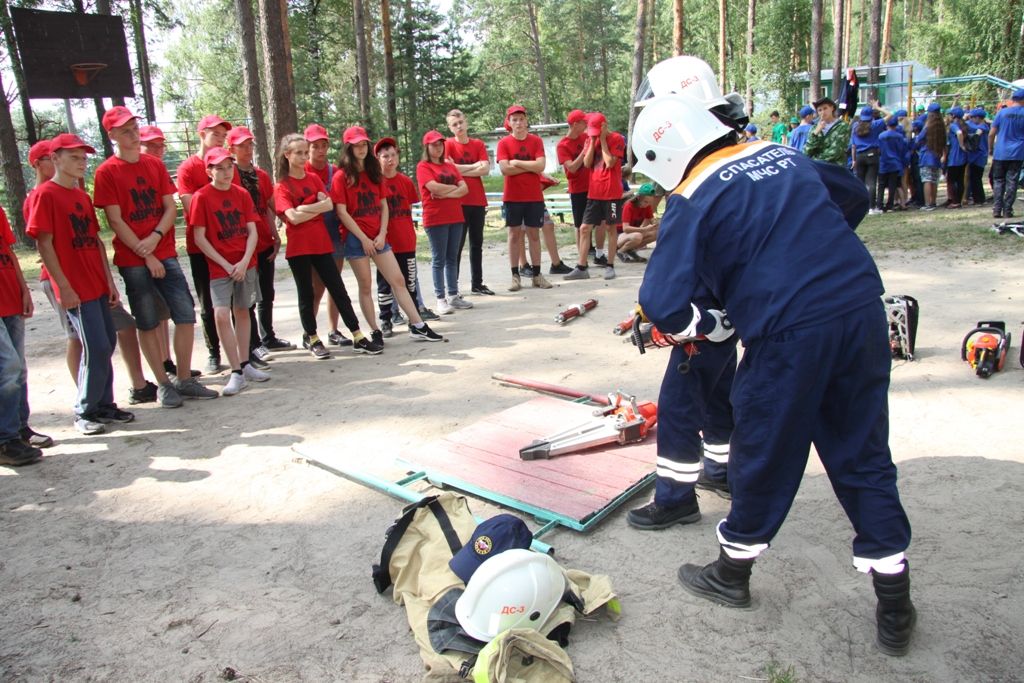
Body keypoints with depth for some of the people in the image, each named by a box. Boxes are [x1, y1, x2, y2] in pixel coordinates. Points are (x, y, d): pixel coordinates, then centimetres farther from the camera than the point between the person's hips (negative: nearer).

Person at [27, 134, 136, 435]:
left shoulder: (83, 196, 15)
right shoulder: (44, 195, -8)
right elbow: (43, 244, -11)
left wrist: (110, 281, 10)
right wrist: (64, 287, -14)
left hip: (98, 285, 7)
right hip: (75, 289, -7)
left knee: (107, 345, 10)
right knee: (96, 348, -7)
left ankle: (104, 405, 21)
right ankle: (84, 412, 8)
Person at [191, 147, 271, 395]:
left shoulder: (242, 194, 5)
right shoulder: (201, 197, -5)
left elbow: (252, 231, 3)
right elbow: (199, 238, -7)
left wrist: (244, 261, -11)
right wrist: (226, 264, -11)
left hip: (246, 264, 4)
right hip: (219, 266, -3)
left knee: (242, 311, 11)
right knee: (221, 315, -14)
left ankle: (245, 365, 22)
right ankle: (236, 373, -7)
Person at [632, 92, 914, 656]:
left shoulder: (692, 203, -6)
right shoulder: (785, 155, 13)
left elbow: (662, 304, -14)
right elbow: (855, 197, 29)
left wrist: (708, 328, 6)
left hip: (788, 334, -6)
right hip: (864, 312, 6)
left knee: (763, 455, 13)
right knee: (864, 454, 16)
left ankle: (732, 573, 35)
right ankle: (894, 607, 26)